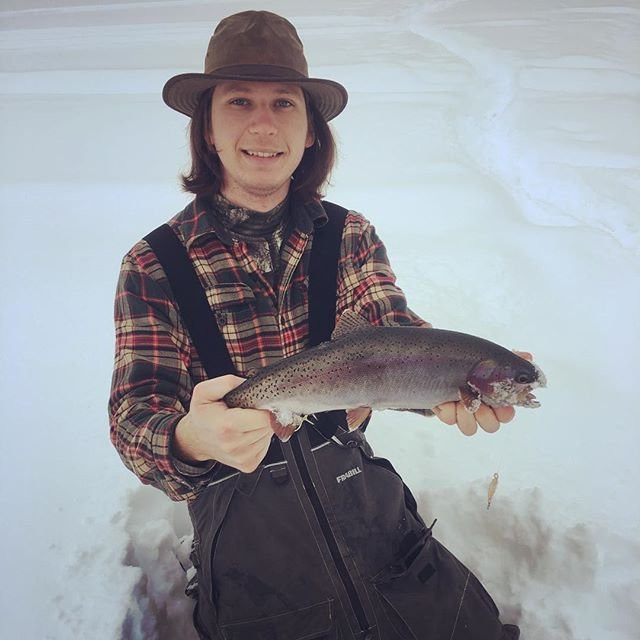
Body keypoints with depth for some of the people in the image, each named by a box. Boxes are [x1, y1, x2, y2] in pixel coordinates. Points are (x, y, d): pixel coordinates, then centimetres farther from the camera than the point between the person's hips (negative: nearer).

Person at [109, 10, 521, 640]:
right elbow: (134, 414, -12)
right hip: (247, 548, -2)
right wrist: (191, 440, -37)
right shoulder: (154, 265, -6)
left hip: (371, 512, 3)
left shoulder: (350, 235, 3)